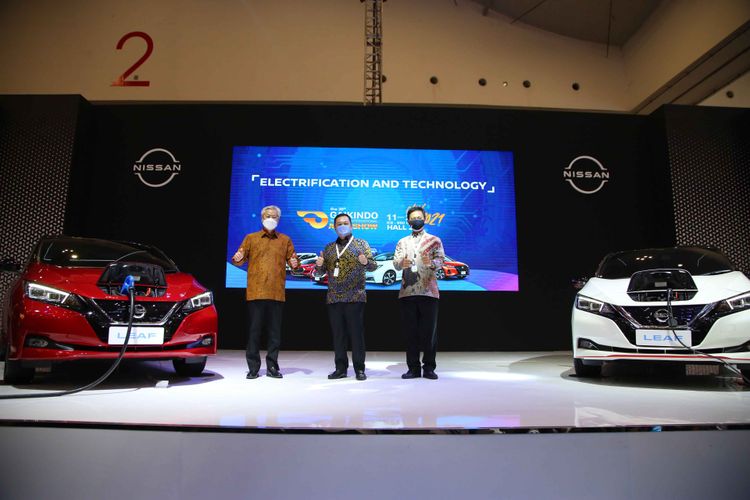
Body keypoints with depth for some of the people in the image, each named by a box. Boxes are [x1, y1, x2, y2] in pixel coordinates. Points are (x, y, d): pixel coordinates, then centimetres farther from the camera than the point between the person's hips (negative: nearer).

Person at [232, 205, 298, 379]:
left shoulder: (285, 240, 14)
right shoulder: (251, 238, 12)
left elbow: (292, 259, 11)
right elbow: (239, 260, 9)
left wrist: (294, 263, -11)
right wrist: (237, 258, -13)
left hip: (277, 293, 1)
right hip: (256, 292, -1)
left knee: (275, 331, 4)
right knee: (254, 330, 0)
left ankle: (272, 367, 13)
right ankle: (253, 367, 10)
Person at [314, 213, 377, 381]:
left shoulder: (361, 244, 6)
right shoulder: (329, 247, 16)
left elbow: (373, 266, -1)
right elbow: (320, 272, 16)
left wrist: (366, 262, -23)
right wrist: (319, 265, -6)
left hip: (355, 297, -3)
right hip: (333, 298, 4)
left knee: (356, 333, -2)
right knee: (338, 334, 6)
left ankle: (359, 369, 5)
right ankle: (340, 368, 15)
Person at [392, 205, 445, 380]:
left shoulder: (434, 240, 10)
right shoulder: (402, 242, 18)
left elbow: (441, 259, -3)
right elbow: (395, 262, 6)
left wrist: (431, 263, -25)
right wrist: (401, 263, -18)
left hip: (428, 291, -2)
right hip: (407, 291, 2)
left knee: (429, 330, -2)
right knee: (410, 330, 3)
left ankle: (429, 367, 8)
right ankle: (413, 368, 11)